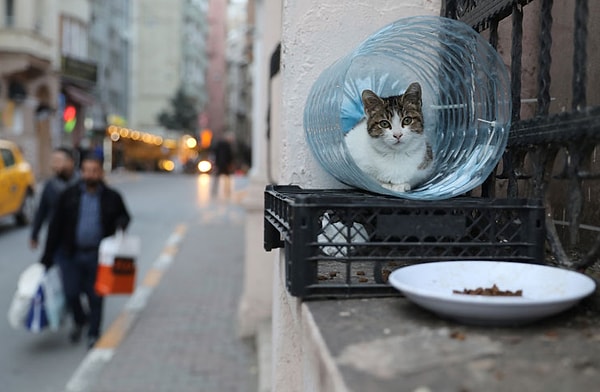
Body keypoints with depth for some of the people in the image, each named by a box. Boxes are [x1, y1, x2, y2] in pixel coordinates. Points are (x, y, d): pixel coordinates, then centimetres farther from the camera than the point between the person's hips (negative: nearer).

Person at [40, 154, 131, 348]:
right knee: (71, 293, 2)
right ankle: (79, 321, 34)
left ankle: (93, 334, 24)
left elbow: (124, 216, 15)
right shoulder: (68, 195, 0)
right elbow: (56, 227, 3)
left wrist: (121, 225, -11)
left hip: (98, 256, -1)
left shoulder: (112, 197, -1)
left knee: (95, 297, 5)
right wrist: (47, 257, 2)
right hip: (70, 254, 1)